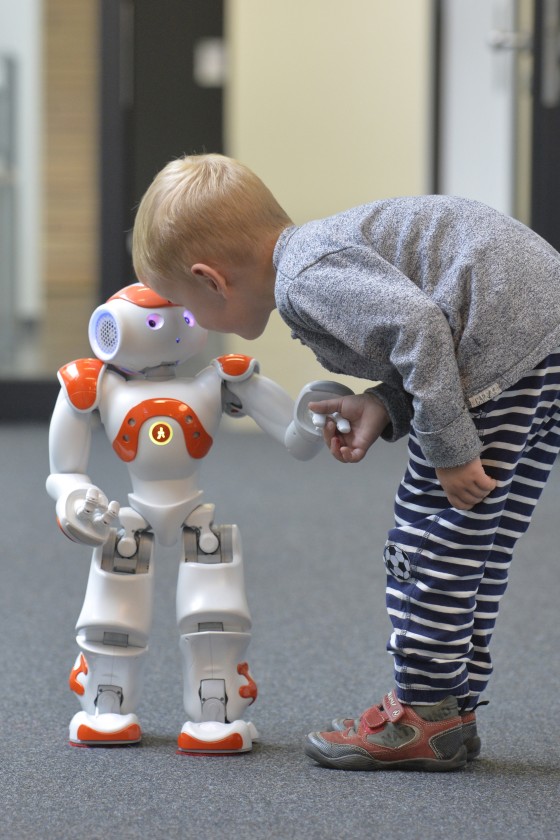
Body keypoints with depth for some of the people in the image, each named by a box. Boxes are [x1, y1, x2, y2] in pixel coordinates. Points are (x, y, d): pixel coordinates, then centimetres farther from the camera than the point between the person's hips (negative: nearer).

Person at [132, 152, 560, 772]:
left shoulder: (307, 276, -13)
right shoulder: (326, 251, 20)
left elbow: (416, 322, -25)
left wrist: (448, 445, -20)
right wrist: (385, 406, 8)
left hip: (508, 345, -11)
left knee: (431, 540, 0)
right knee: (473, 548, 17)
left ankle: (425, 715, 8)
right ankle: (451, 708, 25)